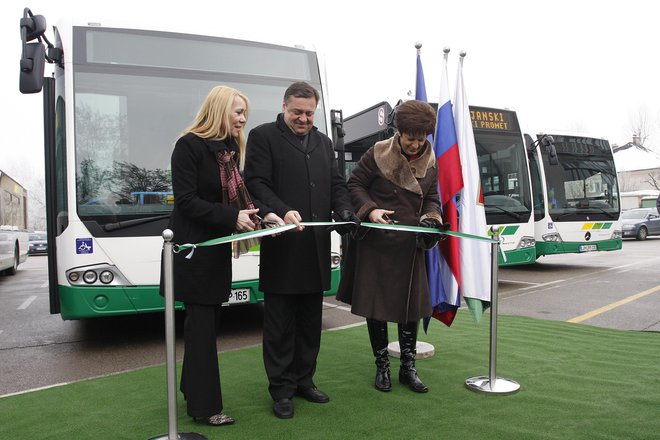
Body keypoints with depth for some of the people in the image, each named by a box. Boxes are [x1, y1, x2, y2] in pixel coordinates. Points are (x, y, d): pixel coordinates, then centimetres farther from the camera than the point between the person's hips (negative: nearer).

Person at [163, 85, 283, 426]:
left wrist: (264, 214, -10)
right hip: (192, 246, -7)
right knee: (201, 324, -3)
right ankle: (204, 406, 8)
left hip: (216, 245, 8)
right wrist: (232, 217, -22)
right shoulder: (189, 145, -12)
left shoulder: (230, 148, 9)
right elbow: (186, 200, -17)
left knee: (204, 320, 13)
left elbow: (236, 195, 7)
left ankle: (193, 390, 27)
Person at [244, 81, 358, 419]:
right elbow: (256, 183, -9)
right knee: (280, 324, 4)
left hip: (315, 248, 6)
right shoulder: (263, 136, 0)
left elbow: (337, 184, 16)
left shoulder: (324, 142, 18)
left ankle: (303, 380, 30)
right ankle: (281, 389, 17)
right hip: (281, 248, -6)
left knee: (310, 322, 15)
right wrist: (283, 212, -25)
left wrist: (344, 211, -4)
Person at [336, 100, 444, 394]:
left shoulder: (430, 163, 5)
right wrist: (370, 210, -19)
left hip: (410, 246, 4)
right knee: (375, 305, 4)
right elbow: (355, 185, -3)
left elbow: (431, 199, 11)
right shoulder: (378, 154, -8)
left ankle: (408, 368, 23)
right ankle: (382, 367, 21)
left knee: (411, 305, 7)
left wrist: (431, 218, -10)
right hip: (375, 242, -3)